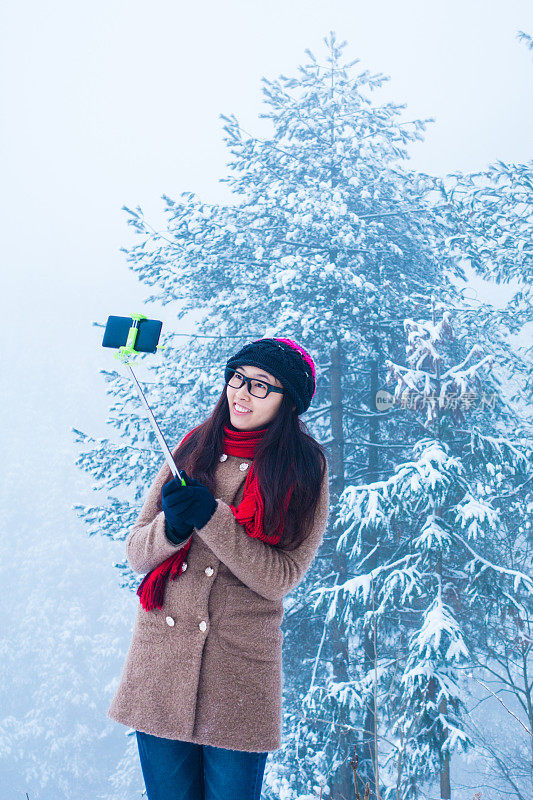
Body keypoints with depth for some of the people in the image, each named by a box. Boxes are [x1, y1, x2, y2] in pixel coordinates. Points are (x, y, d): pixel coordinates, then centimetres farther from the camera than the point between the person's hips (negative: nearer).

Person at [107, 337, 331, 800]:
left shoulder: (304, 470, -3)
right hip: (160, 658, 3)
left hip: (241, 668, -3)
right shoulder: (195, 448, 5)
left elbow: (281, 577, -11)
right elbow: (136, 554, 5)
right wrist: (173, 525, -17)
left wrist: (211, 517, -20)